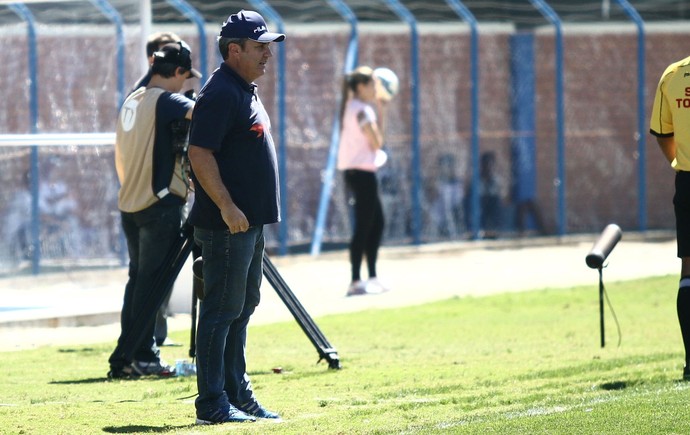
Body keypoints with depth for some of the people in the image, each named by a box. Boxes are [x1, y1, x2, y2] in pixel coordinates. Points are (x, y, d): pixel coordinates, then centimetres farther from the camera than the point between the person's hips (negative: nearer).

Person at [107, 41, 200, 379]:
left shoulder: (131, 102, 16)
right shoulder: (165, 100, -11)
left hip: (129, 205, 8)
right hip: (160, 205, -8)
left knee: (138, 279, 13)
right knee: (151, 281, -5)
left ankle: (125, 357, 12)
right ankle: (141, 356, -7)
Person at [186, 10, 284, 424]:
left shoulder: (247, 91, 17)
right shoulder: (221, 93, -15)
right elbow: (200, 153, -22)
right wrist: (226, 206, -26)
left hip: (250, 222, 11)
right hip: (227, 223, -10)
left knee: (242, 308, 15)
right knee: (222, 309, -8)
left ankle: (238, 394, 22)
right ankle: (212, 403, -6)